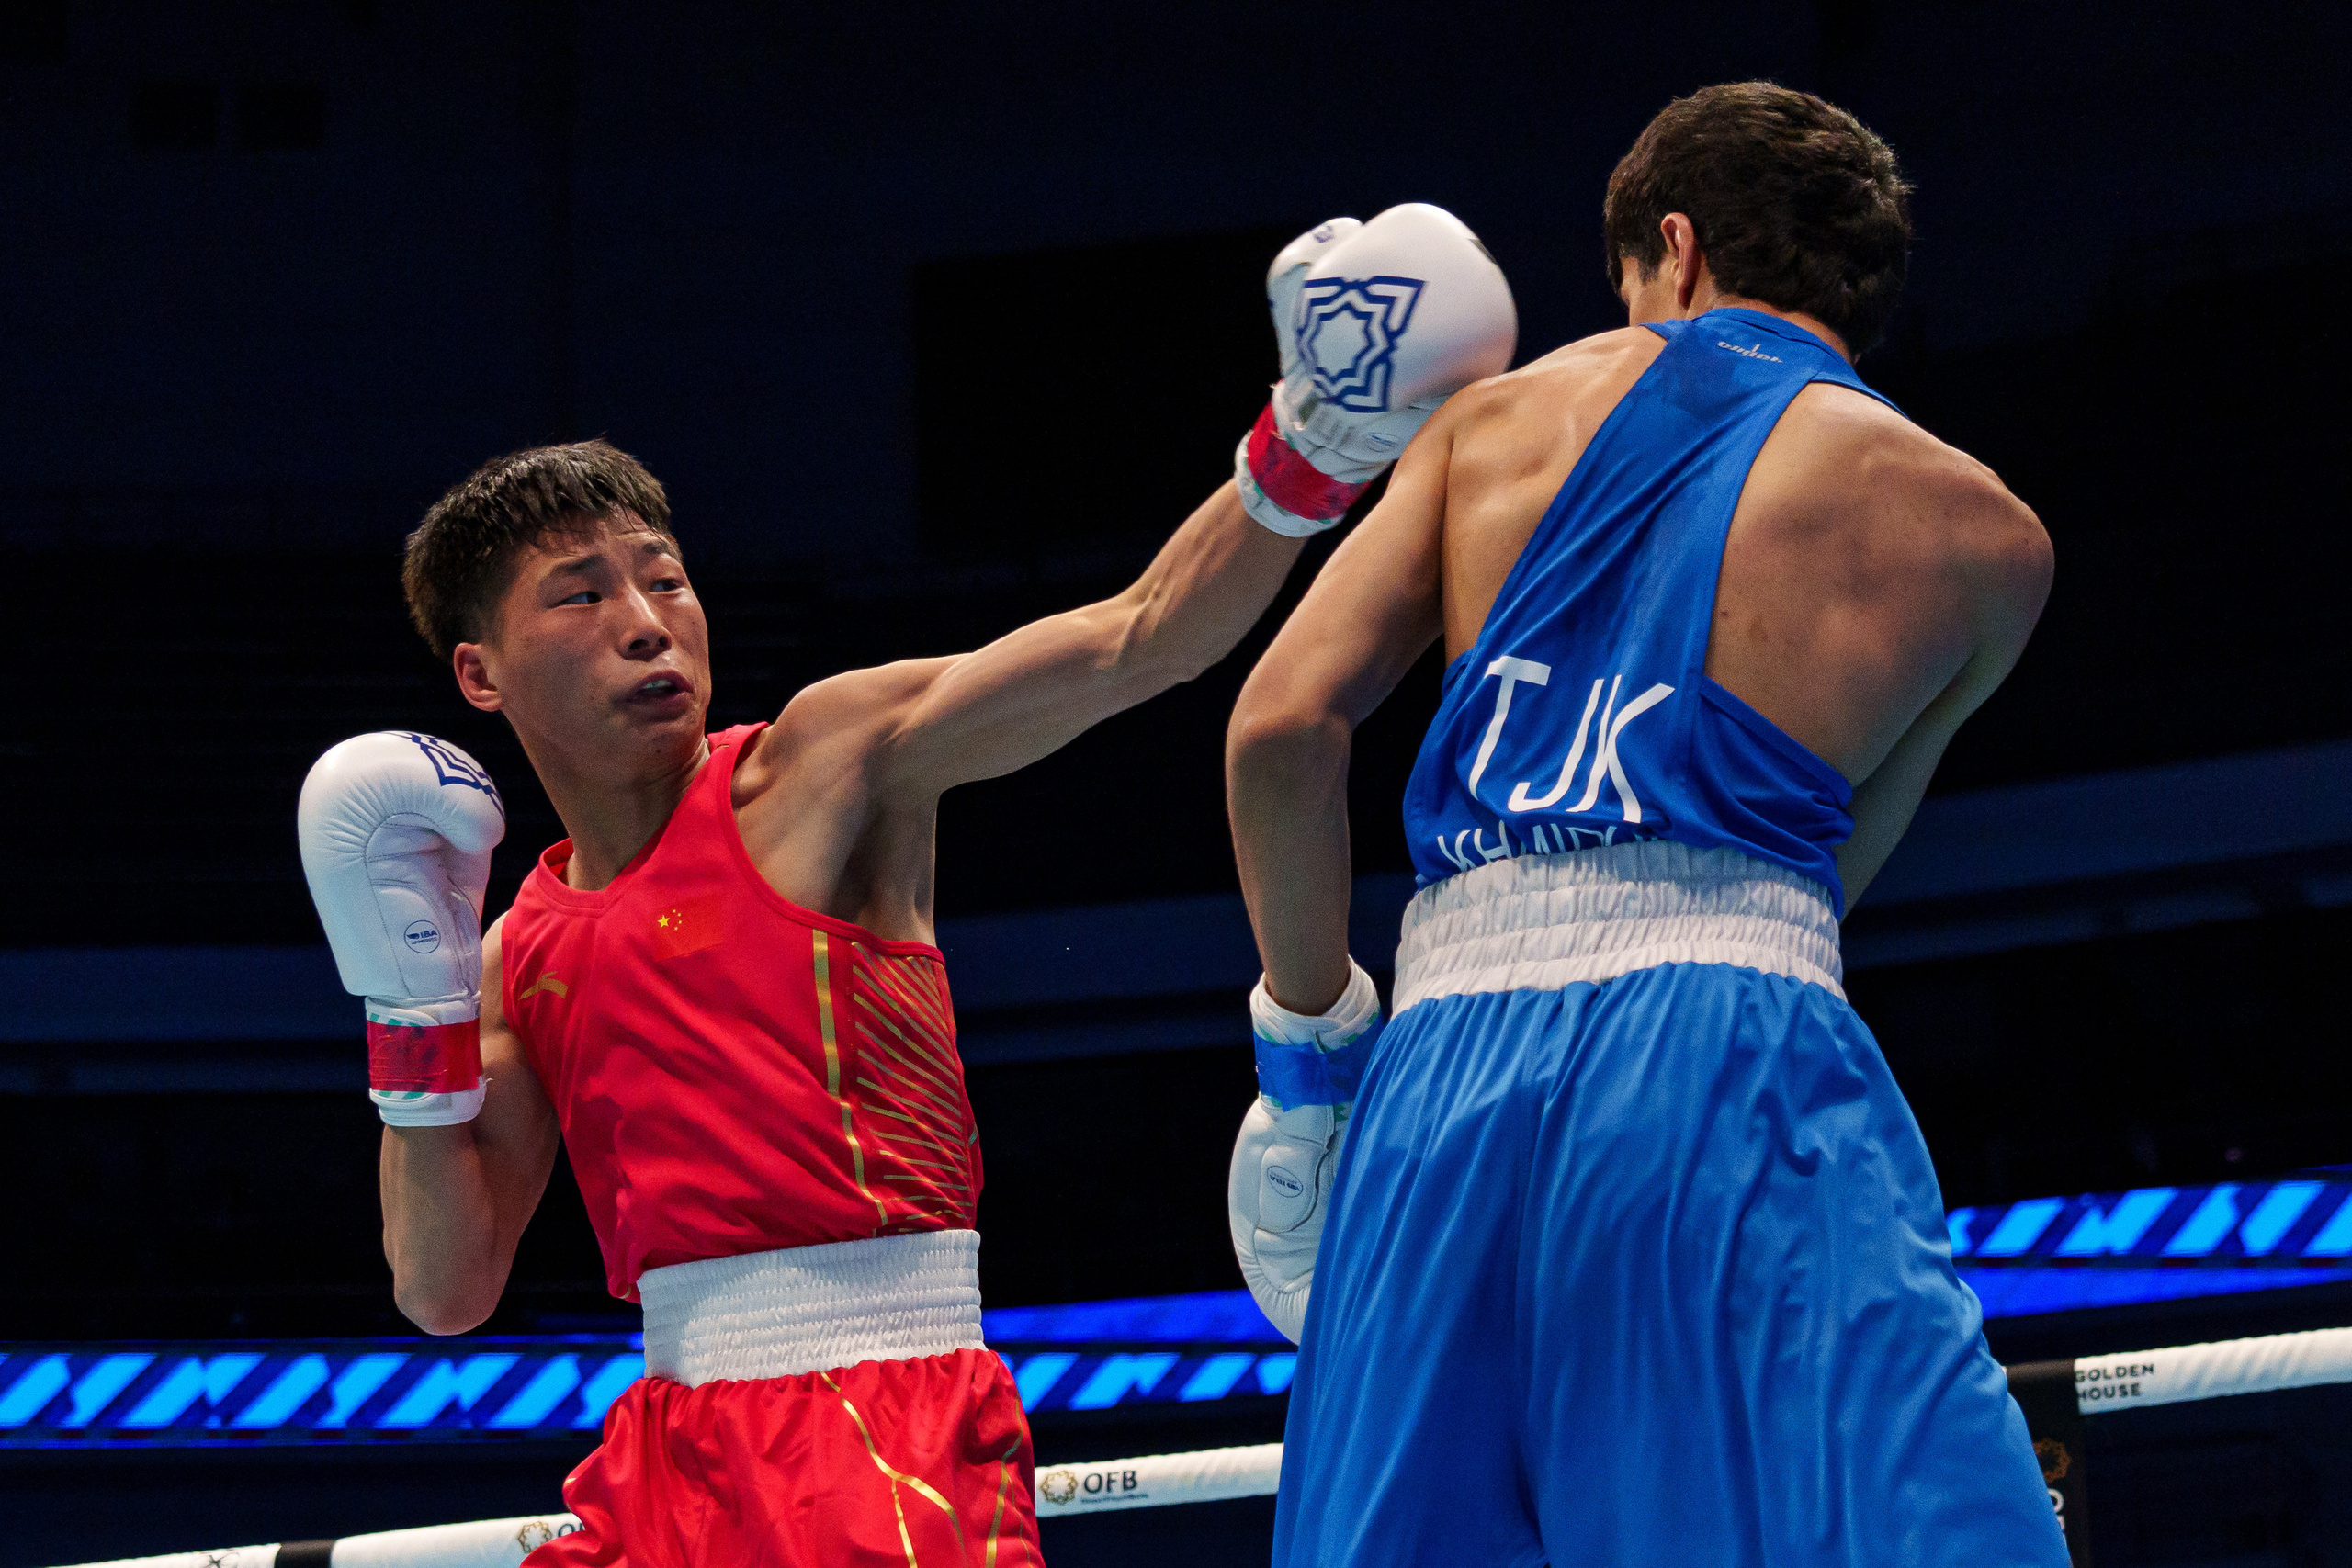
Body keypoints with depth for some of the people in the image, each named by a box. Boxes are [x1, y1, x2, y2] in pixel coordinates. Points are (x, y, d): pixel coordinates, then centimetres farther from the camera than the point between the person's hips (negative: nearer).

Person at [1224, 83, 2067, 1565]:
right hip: (1727, 1054, -3)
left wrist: (1309, 1040, 15)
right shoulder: (1975, 532, 13)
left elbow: (1281, 727, 7)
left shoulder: (1497, 416, 18)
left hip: (1438, 1080, 3)